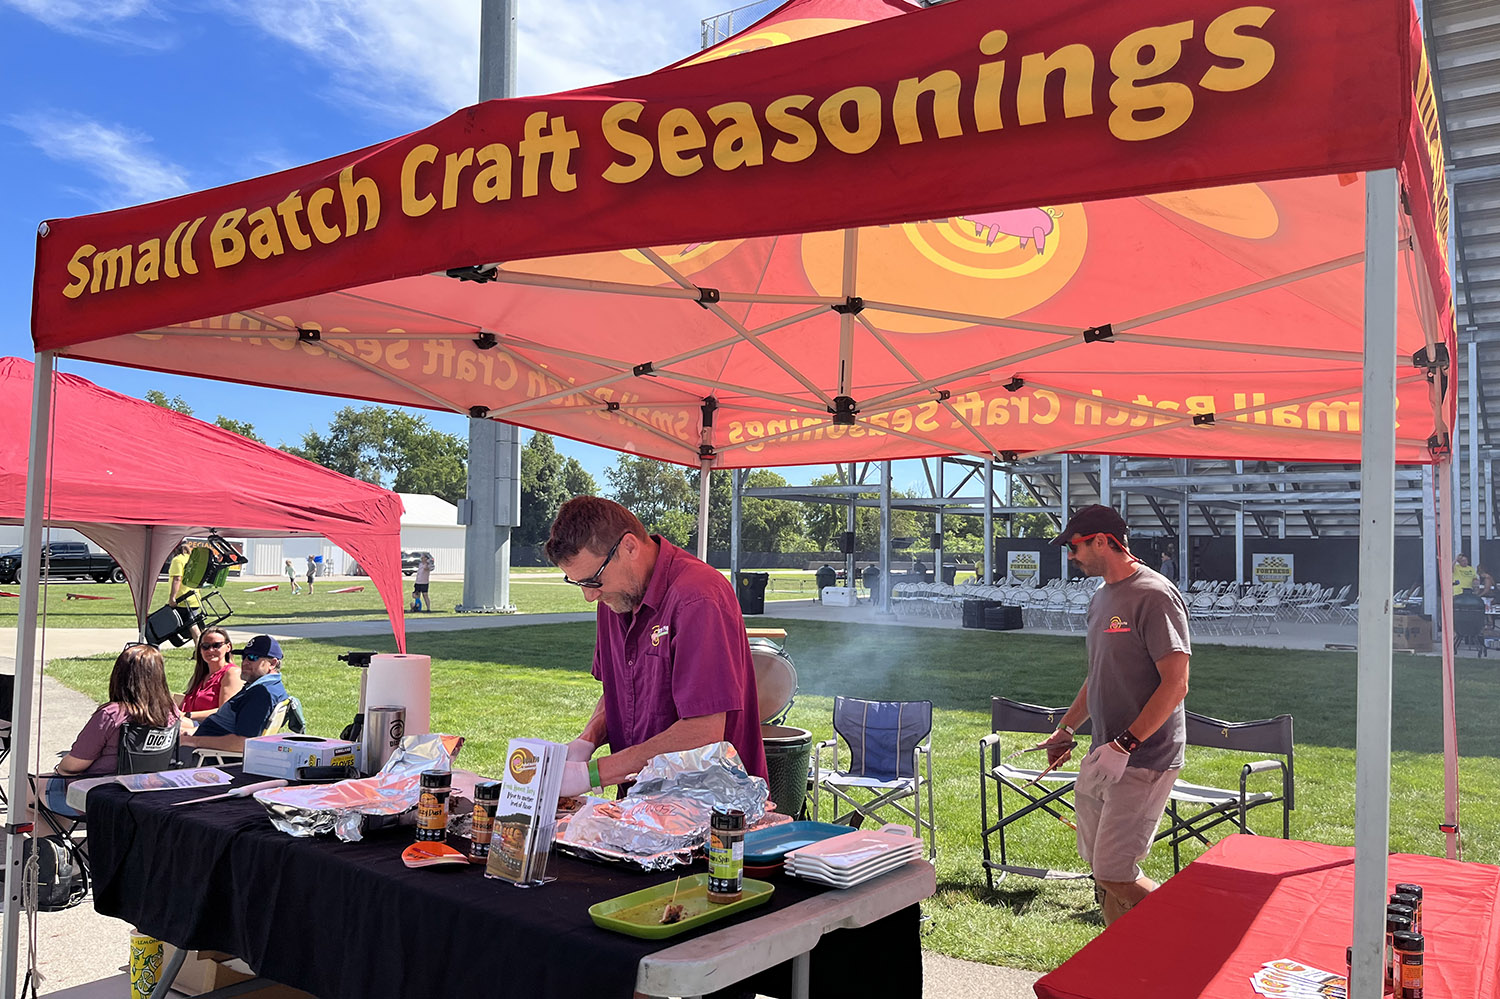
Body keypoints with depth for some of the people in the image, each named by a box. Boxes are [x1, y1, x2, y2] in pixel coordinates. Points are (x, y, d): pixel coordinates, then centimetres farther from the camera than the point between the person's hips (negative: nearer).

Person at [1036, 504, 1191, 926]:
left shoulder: (1154, 595, -15)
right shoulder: (1102, 597, 14)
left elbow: (1175, 685, -20)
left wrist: (1124, 745, -23)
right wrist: (1066, 728, 23)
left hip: (1143, 761, -9)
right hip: (1104, 755, 9)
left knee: (1114, 877, -9)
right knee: (1101, 869, 13)